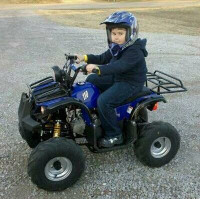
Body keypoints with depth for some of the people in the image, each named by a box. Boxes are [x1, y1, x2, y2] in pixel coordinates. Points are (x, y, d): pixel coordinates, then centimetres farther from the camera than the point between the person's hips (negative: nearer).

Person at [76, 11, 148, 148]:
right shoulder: (117, 47, 4)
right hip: (117, 78, 10)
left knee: (104, 101, -26)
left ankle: (115, 135, -10)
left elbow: (118, 67, -39)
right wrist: (85, 57, -2)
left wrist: (97, 68, -51)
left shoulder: (134, 51, -25)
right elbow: (102, 58, 11)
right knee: (91, 80, 14)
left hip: (130, 84, -10)